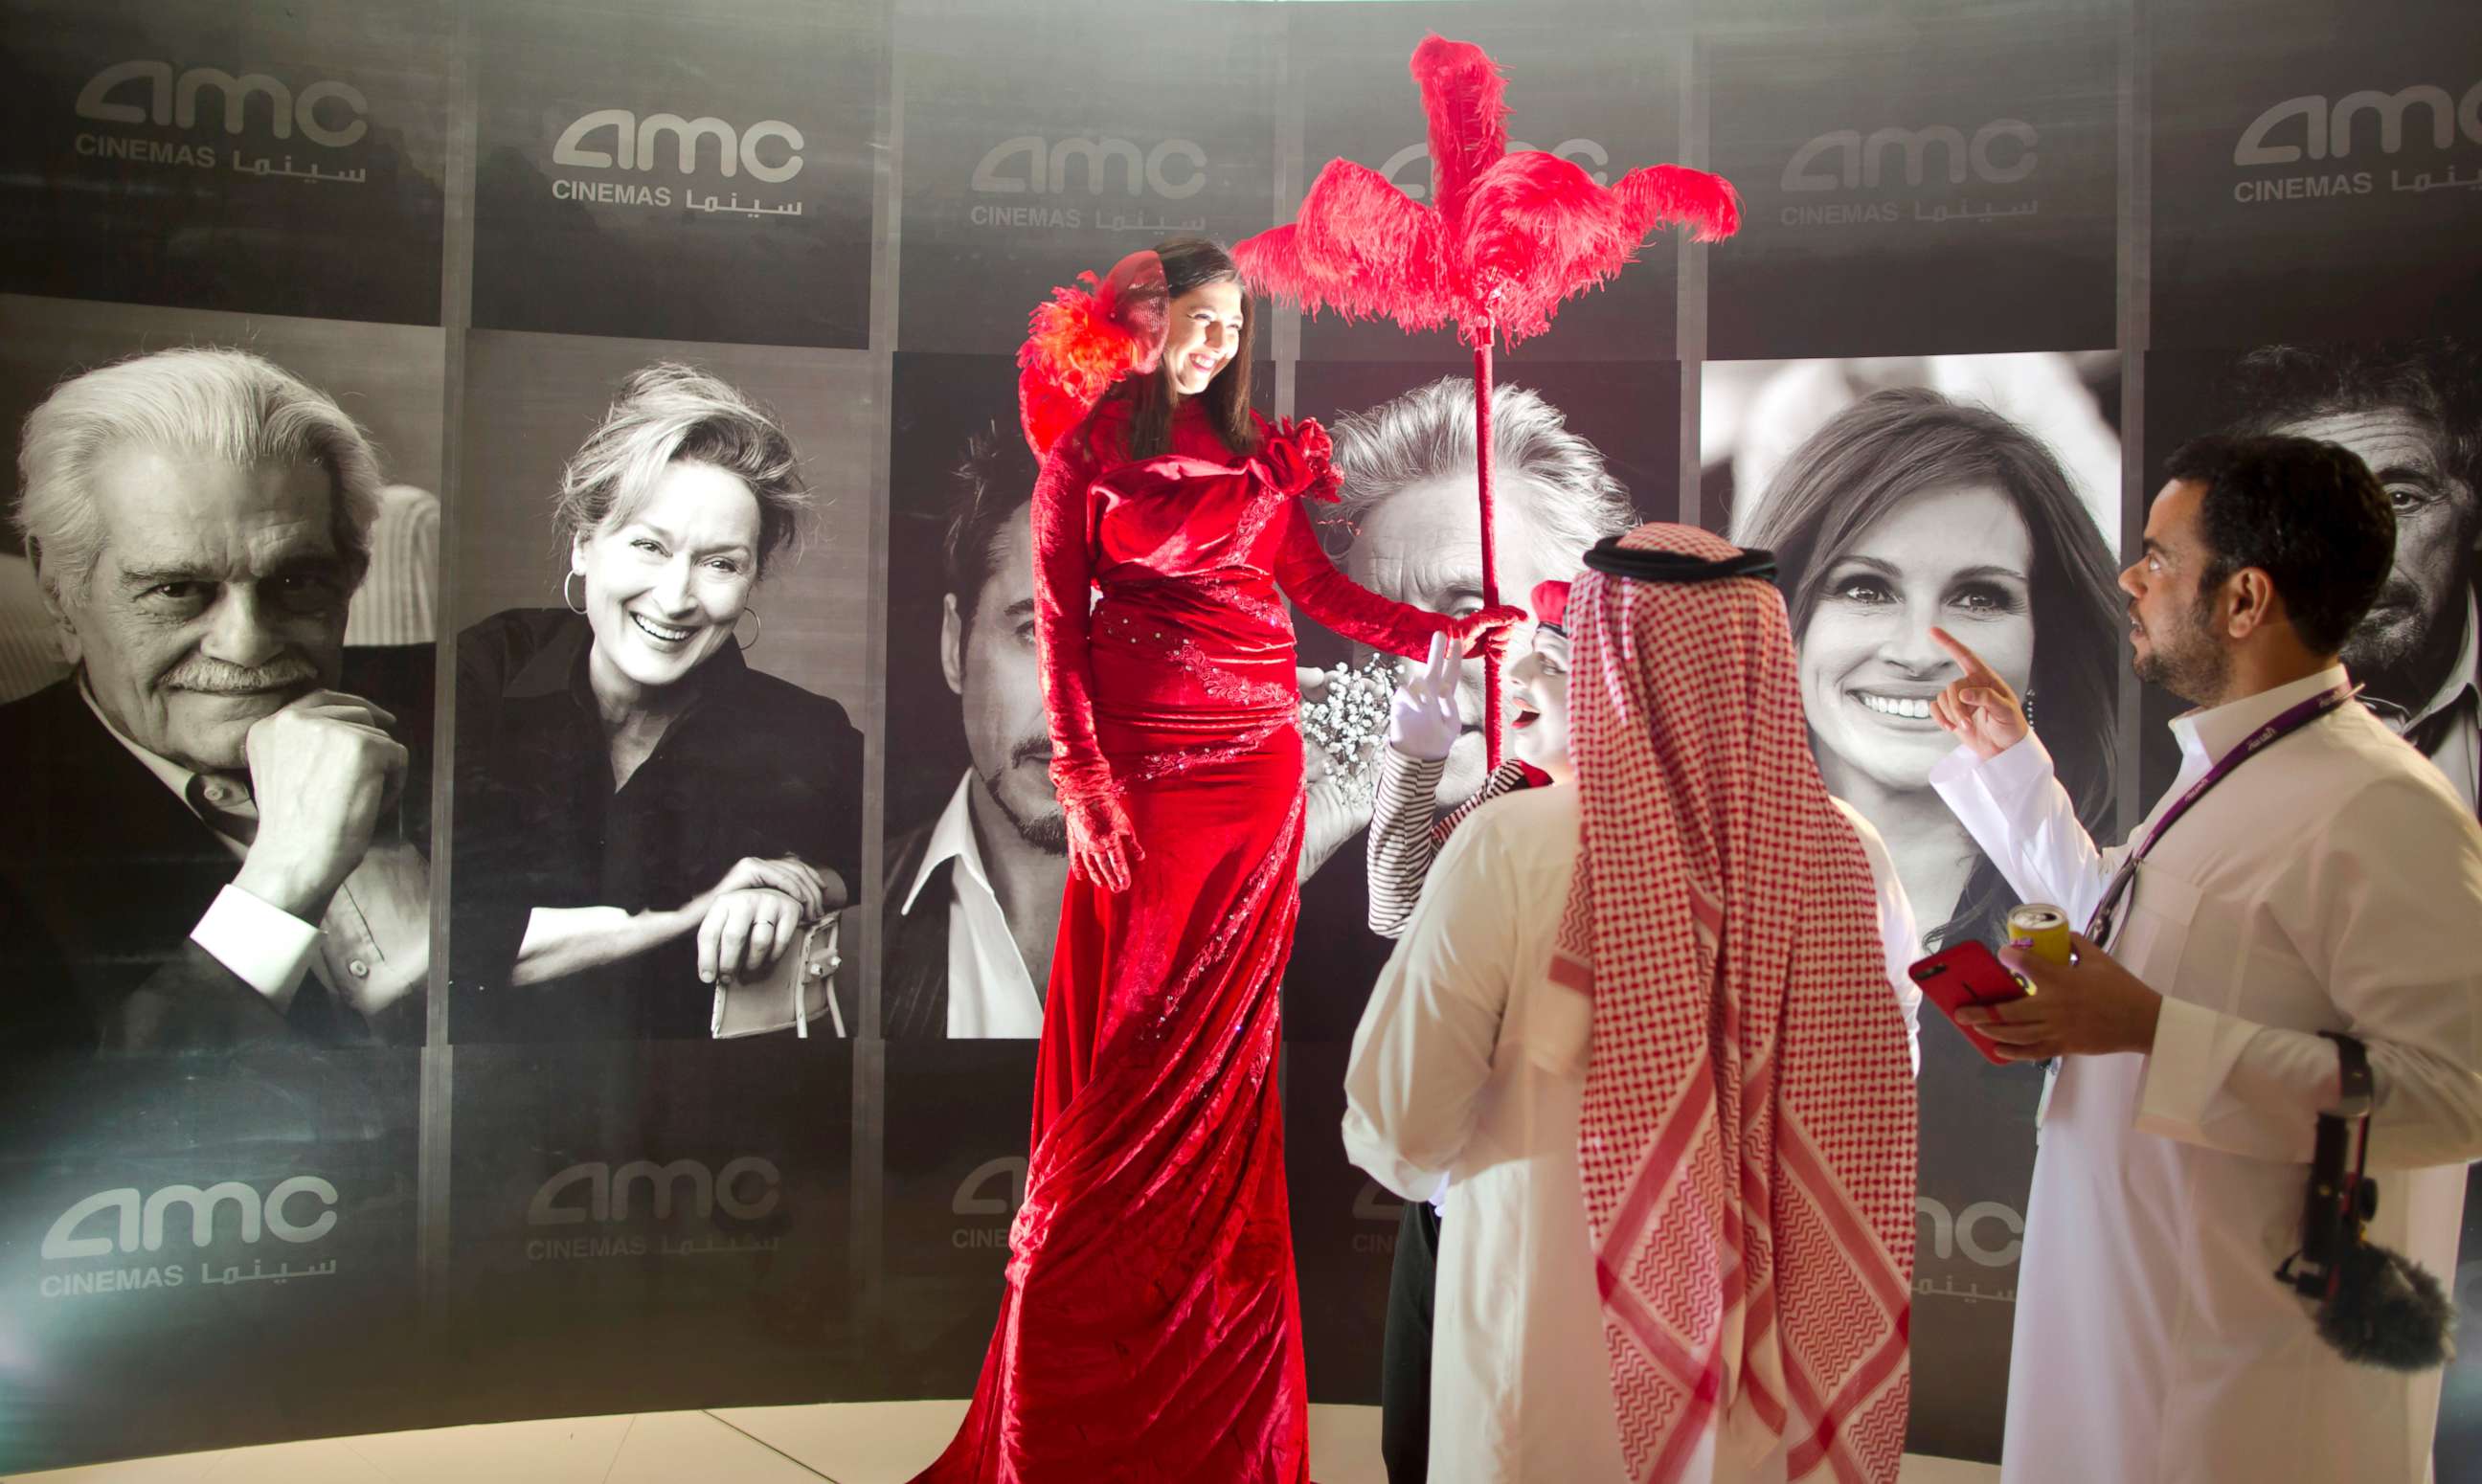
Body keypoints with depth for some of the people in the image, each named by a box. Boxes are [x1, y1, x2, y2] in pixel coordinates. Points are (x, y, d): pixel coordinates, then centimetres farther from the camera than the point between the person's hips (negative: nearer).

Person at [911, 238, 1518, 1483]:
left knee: (1216, 1045, 4)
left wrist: (1451, 633, -1)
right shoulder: (1084, 451, 5)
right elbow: (1058, 623, 0)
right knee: (1132, 1041, -4)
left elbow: (1323, 591, 11)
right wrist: (1083, 782, -9)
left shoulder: (1254, 452, 16)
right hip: (1138, 769, -3)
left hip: (1253, 761, 3)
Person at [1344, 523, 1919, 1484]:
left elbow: (1398, 1127, -14)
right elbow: (1873, 1104, 2)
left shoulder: (1511, 850, -20)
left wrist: (1434, 1163, 8)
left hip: (1564, 1389, -3)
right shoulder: (1842, 855, -11)